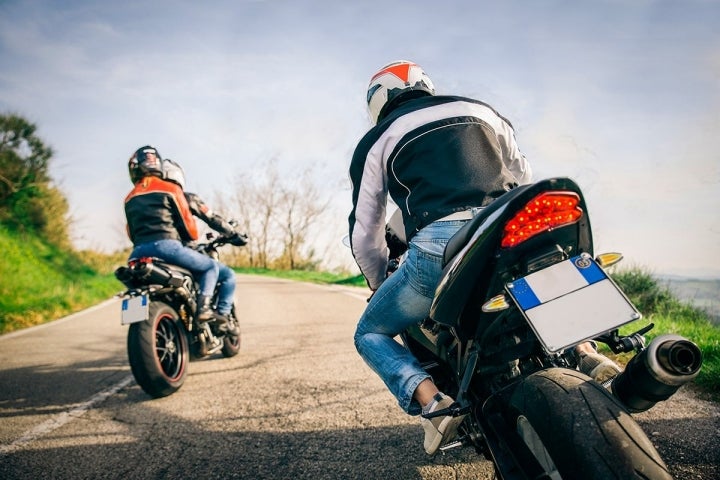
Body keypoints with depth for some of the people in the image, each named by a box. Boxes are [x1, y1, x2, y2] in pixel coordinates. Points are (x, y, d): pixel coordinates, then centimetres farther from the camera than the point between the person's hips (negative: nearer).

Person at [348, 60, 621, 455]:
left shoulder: (377, 141, 18)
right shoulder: (480, 109, 25)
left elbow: (364, 233, 19)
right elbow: (523, 177, 28)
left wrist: (379, 285, 36)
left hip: (440, 249, -4)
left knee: (370, 334, 18)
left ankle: (431, 400, -8)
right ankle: (584, 352, 12)